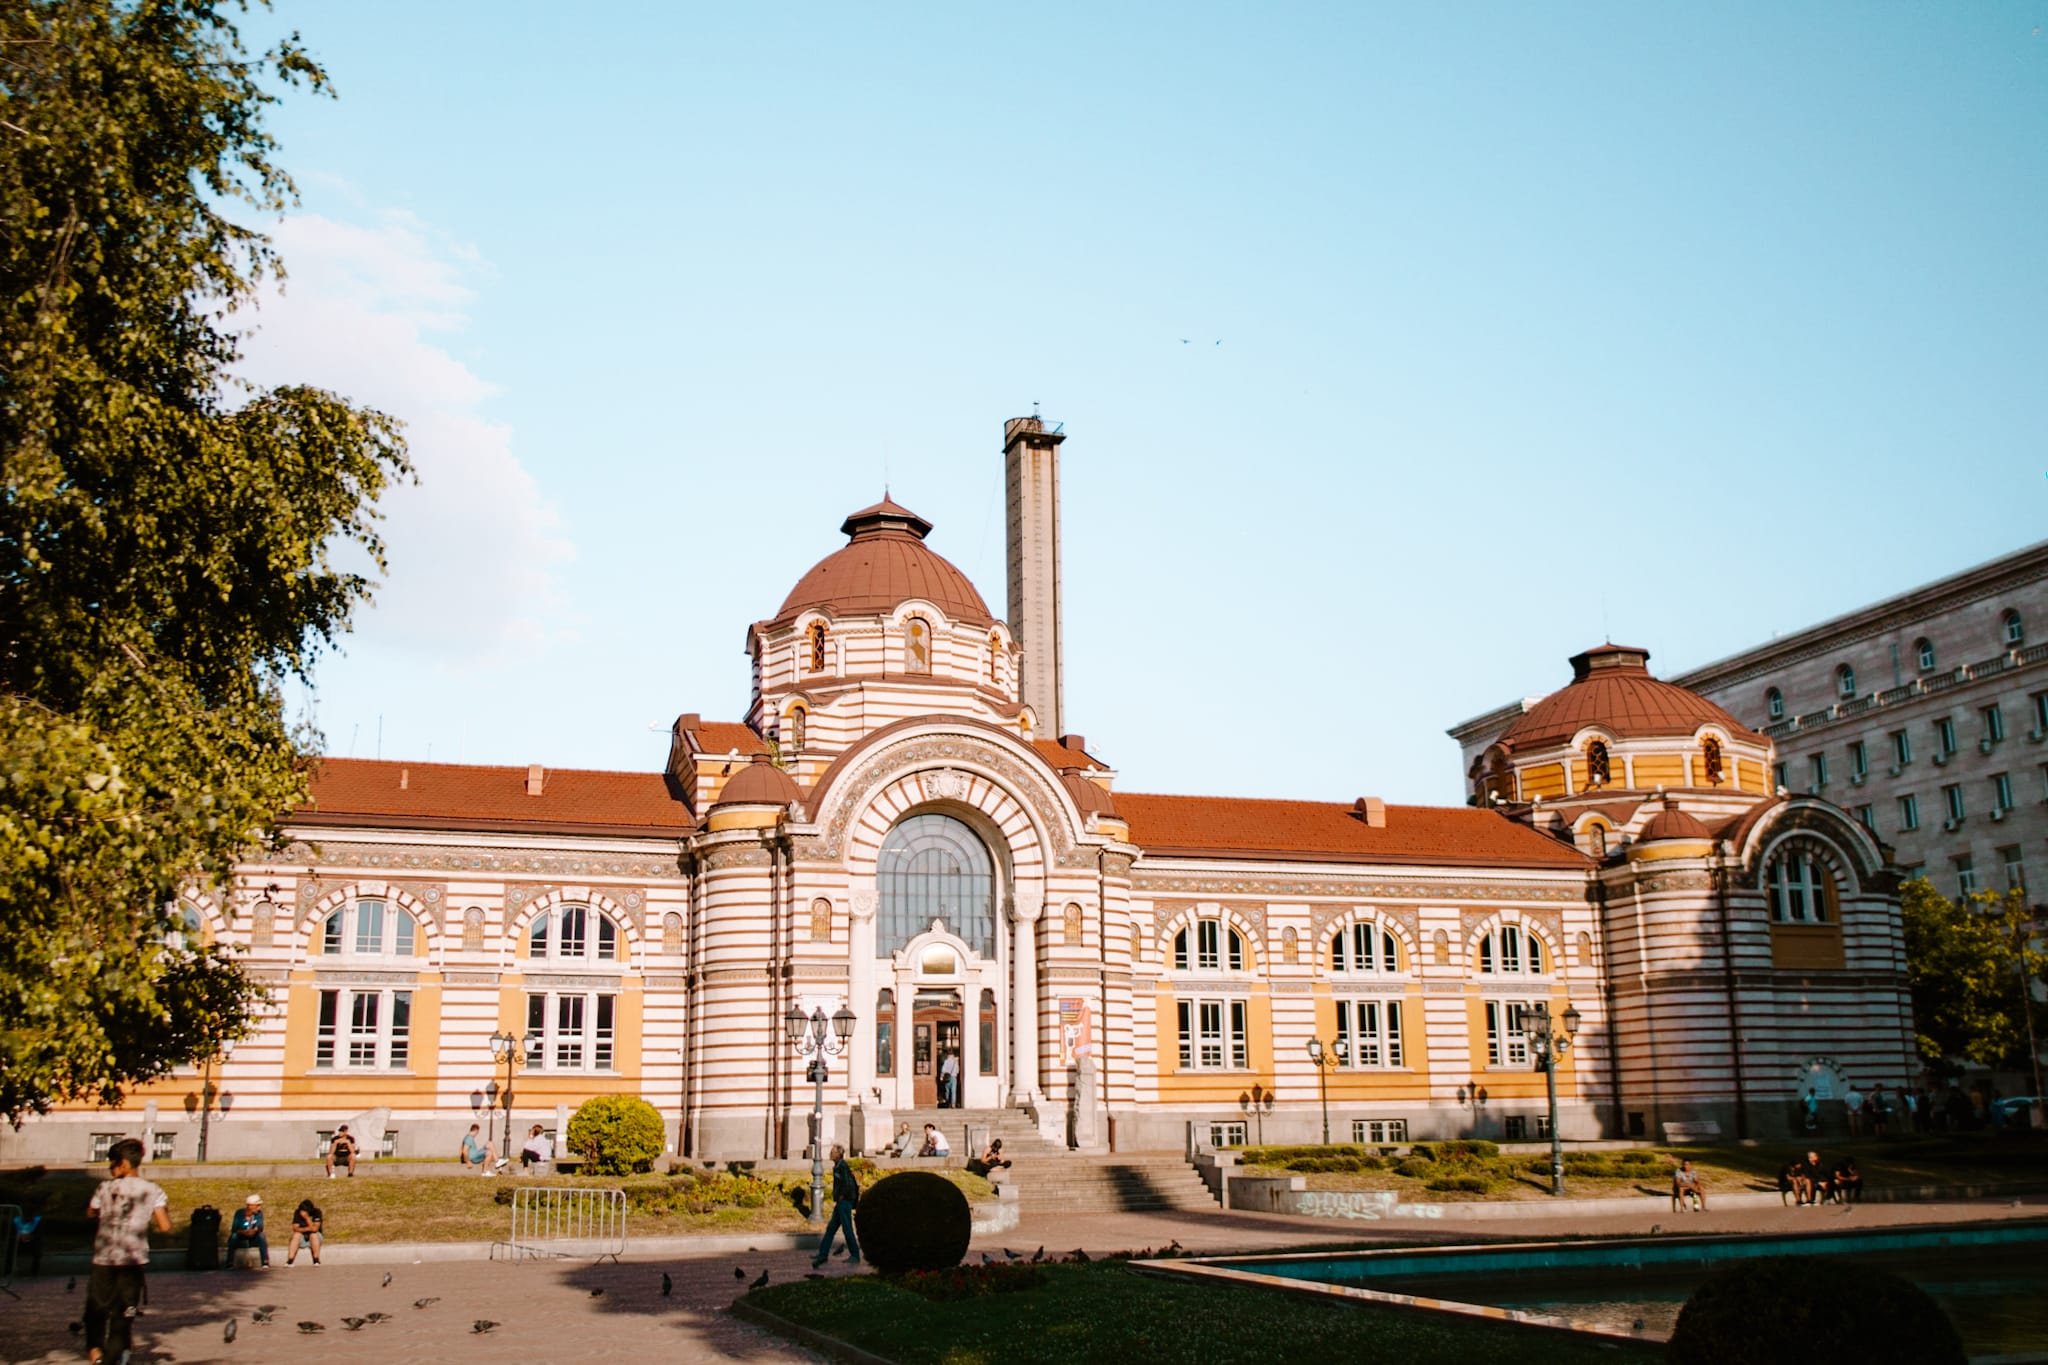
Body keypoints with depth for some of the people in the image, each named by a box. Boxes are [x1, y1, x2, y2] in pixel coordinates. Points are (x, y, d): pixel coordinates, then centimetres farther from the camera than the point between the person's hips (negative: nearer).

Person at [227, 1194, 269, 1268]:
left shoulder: (259, 1213, -7)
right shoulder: (239, 1213, -12)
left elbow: (260, 1227, -19)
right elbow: (234, 1229, -20)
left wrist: (255, 1230, -41)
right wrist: (243, 1232, -40)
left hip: (253, 1239, 1)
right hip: (240, 1240, -1)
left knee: (261, 1236, -28)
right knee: (233, 1236, -31)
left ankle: (265, 1262, -30)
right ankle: (230, 1263, -31)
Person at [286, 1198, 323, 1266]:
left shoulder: (317, 1212, -18)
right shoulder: (297, 1212, -12)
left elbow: (314, 1229, -27)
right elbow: (295, 1228, -18)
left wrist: (307, 1217, -35)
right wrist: (308, 1228, -28)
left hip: (315, 1238, -2)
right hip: (302, 1238, 2)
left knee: (314, 1235, -33)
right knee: (296, 1235, -29)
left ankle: (316, 1261, -25)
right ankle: (289, 1261, -35)